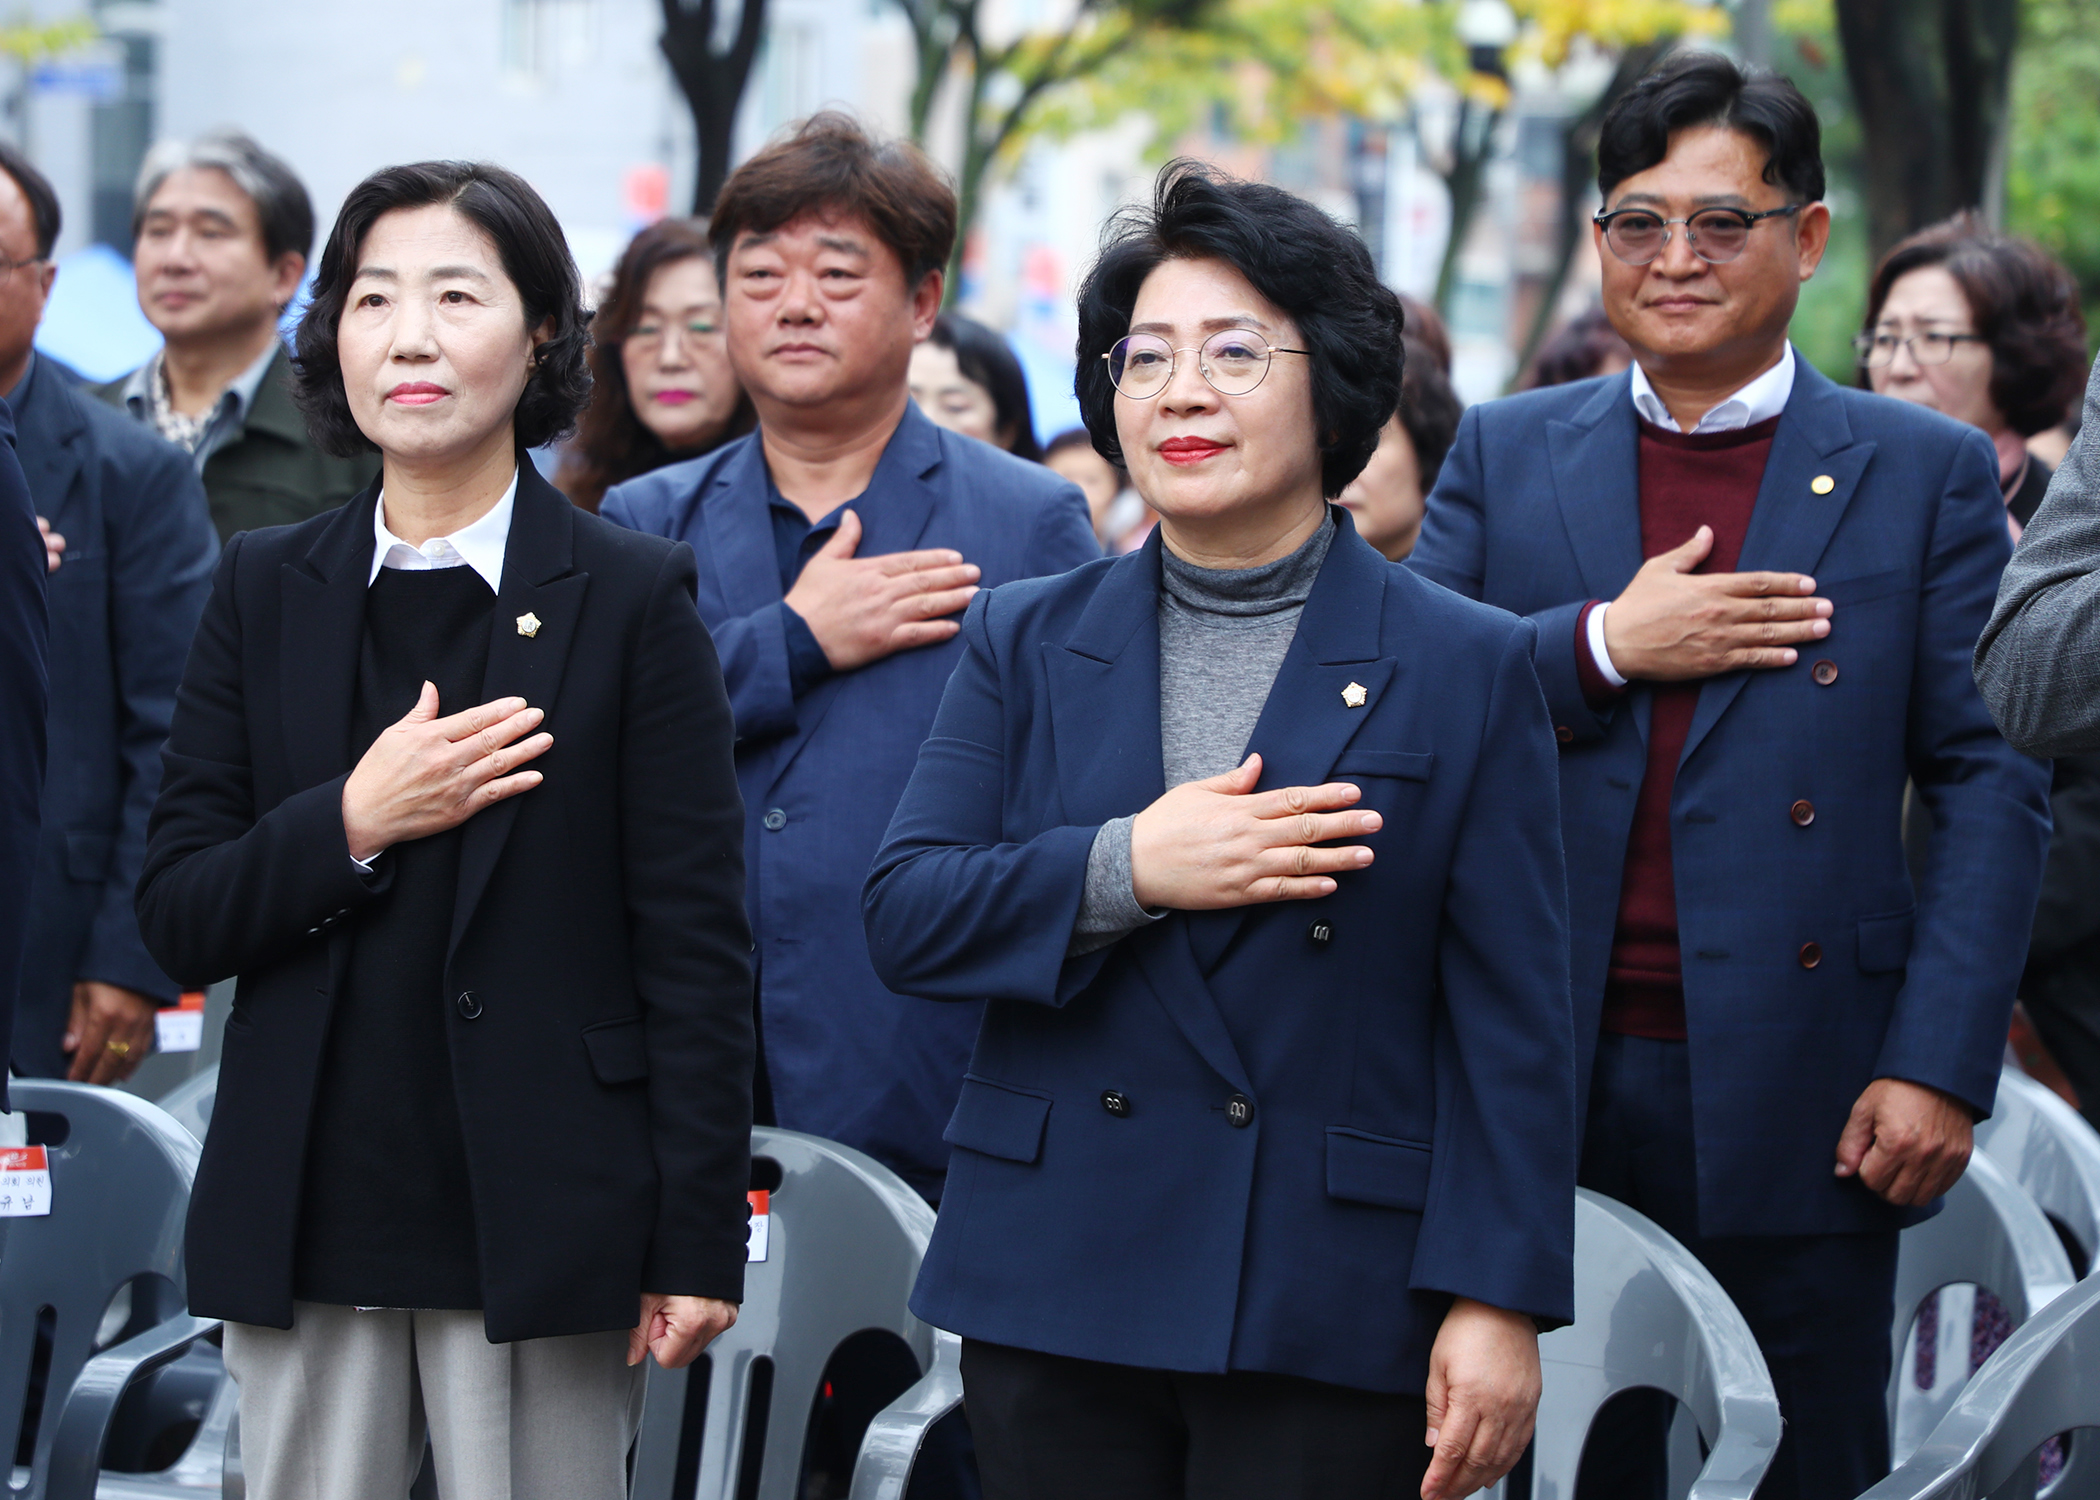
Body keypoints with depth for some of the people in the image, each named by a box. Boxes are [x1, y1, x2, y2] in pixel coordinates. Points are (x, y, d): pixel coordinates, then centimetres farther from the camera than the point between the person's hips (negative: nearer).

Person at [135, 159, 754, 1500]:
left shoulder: (630, 599, -1)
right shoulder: (266, 594, 9)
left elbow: (699, 944, -2)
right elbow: (178, 920, 6)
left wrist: (698, 1243, -7)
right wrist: (352, 825, -12)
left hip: (545, 1224, -3)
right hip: (312, 1227, 3)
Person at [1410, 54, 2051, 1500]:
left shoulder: (1927, 475, 4)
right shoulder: (1505, 456, 11)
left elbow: (1993, 785, 0)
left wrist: (1939, 1068, -9)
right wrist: (1604, 647, -11)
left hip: (1801, 1103, -2)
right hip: (1544, 1094, 2)